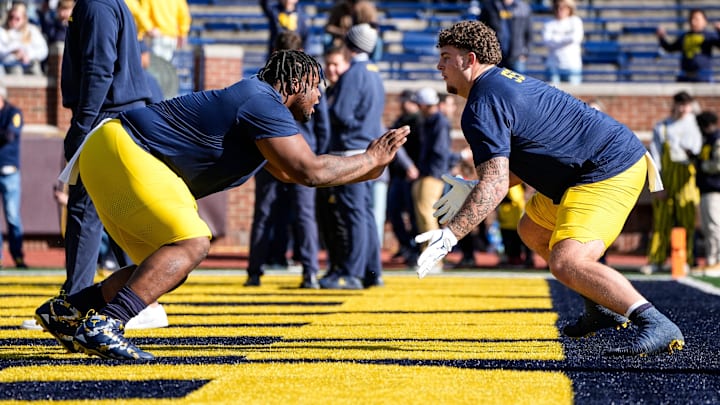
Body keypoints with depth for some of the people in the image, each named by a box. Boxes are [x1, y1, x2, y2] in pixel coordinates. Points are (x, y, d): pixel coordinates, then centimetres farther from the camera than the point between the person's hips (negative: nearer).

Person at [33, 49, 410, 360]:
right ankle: (102, 326, -29)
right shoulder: (263, 102, -14)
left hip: (114, 157, 11)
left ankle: (65, 311, 11)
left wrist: (364, 170, 24)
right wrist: (370, 159, -7)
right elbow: (309, 170, -20)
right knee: (191, 243, -20)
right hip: (119, 150, -11)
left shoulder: (260, 104, 19)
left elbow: (289, 172, 31)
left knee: (168, 268, 10)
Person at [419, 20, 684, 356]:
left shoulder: (481, 106, -15)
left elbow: (495, 185, -24)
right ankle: (601, 310, 30)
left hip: (609, 173, -11)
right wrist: (472, 190, 21)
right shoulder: (505, 82, 17)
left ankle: (657, 325, -31)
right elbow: (520, 167, 25)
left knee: (566, 263, -25)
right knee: (532, 230, 28)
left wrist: (449, 236, -26)